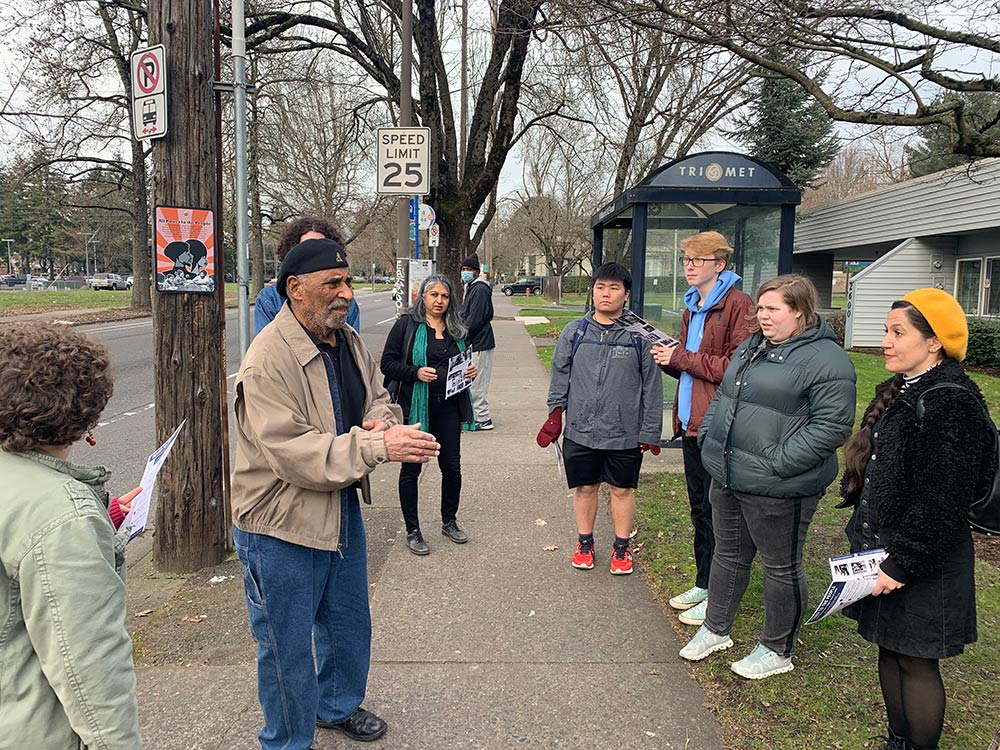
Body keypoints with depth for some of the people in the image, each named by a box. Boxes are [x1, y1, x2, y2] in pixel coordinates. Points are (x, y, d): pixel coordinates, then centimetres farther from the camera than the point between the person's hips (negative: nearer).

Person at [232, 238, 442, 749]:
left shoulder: (347, 341, 2)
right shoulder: (268, 361, -26)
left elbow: (378, 397, 13)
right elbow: (294, 453, -31)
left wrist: (380, 418, -12)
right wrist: (379, 447, -35)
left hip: (341, 508, 8)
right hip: (281, 526, -8)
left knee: (348, 624, 26)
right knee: (287, 645, 10)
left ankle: (338, 705, 52)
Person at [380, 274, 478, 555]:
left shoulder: (456, 330, 10)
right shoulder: (407, 325, -5)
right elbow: (387, 363, -7)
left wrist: (470, 371, 0)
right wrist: (416, 372, -21)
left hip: (448, 408, 4)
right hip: (415, 407, -4)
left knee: (452, 467, 10)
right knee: (411, 468, 5)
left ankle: (449, 522, 30)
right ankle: (412, 530, 18)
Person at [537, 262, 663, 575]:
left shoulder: (640, 336, -2)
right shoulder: (574, 332, 3)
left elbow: (651, 387, -1)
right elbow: (560, 376, 8)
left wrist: (650, 432, -3)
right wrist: (554, 416, 3)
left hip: (625, 433, -1)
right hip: (580, 430, 2)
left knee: (622, 490, 11)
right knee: (584, 488, 13)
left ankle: (622, 547, 29)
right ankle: (584, 542, 32)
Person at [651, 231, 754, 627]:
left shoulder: (737, 304, -12)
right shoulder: (692, 307, 16)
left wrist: (682, 358, -15)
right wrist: (668, 359, 1)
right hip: (692, 422, 9)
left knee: (717, 510, 1)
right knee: (699, 507, 17)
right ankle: (703, 584, 31)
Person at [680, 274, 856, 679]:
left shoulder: (826, 360, -15)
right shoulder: (751, 346, 11)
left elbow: (831, 426, -21)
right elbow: (721, 396, 21)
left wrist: (776, 462, -23)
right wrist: (708, 436, 9)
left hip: (778, 490, -8)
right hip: (727, 478, 8)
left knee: (781, 567, 10)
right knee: (728, 555, 22)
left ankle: (776, 650, 28)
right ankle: (715, 630, 40)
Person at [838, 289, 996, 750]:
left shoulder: (951, 402, -20)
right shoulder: (898, 391, 9)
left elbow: (943, 502, -23)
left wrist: (903, 564, -19)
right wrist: (865, 539, 16)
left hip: (921, 562, -9)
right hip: (883, 548, 9)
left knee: (915, 660, 5)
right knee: (889, 651, 19)